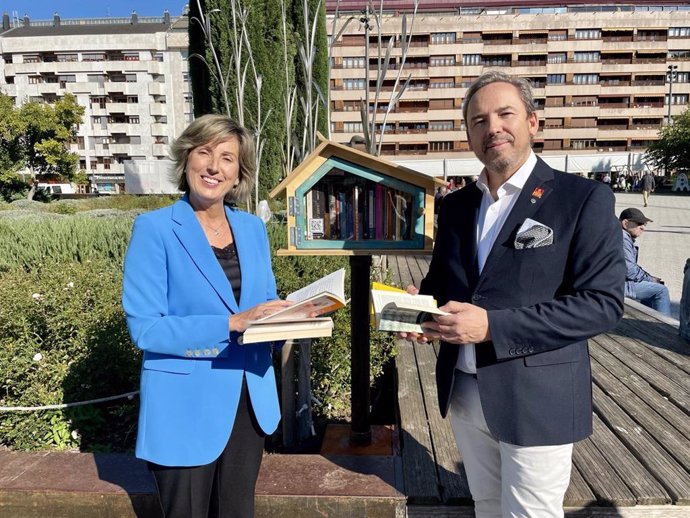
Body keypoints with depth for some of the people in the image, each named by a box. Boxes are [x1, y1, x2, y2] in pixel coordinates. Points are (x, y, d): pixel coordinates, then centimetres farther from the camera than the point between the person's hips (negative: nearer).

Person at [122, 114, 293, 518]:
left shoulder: (253, 228, 4)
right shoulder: (155, 229, -12)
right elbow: (145, 328, -17)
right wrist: (232, 322, -25)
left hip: (249, 400, 5)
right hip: (186, 405, -4)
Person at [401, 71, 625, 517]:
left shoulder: (584, 198, -10)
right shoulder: (457, 204, 8)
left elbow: (603, 302, -16)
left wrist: (492, 325, -25)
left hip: (535, 398, -5)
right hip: (464, 394, 5)